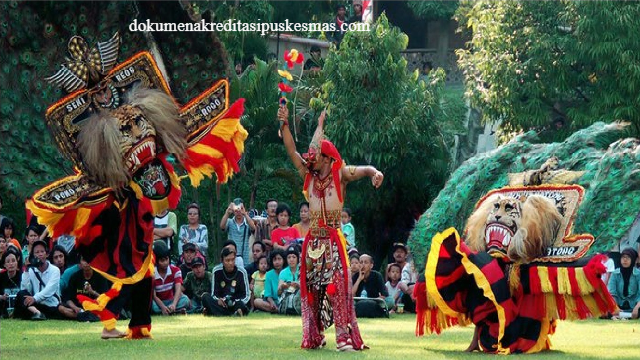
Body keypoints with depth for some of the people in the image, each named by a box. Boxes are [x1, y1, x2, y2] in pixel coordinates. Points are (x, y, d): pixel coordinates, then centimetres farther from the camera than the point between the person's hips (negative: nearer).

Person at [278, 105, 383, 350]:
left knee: (338, 287, -12)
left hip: (333, 240, -5)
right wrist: (284, 124, 2)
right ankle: (314, 337, 10)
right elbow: (291, 151, 8)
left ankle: (345, 338, -17)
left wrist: (375, 173, -37)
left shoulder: (339, 174, -1)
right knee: (312, 288, 4)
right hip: (313, 240, 5)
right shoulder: (309, 176, 10)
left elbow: (363, 170, -14)